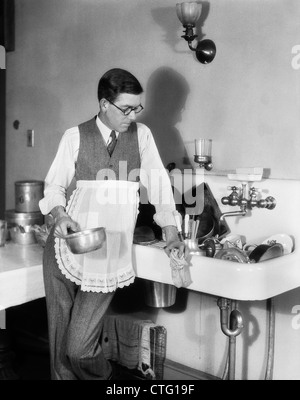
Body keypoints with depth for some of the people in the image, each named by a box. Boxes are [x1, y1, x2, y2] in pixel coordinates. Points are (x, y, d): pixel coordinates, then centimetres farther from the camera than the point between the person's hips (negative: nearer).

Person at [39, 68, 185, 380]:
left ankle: (102, 377, 26)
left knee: (79, 347, -3)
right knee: (60, 335, 7)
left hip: (110, 252, 0)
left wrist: (170, 232, 6)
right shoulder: (75, 136, 2)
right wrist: (59, 214, -14)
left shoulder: (141, 135, 5)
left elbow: (158, 184, 8)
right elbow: (55, 184, 6)